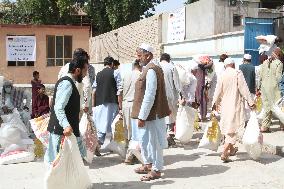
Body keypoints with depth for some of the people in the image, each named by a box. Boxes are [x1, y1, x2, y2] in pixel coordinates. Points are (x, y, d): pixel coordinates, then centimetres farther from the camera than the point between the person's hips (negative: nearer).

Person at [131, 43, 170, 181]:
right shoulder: (150, 68, 11)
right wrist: (142, 114, 19)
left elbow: (150, 95, -24)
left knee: (153, 140, 3)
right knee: (144, 139, 19)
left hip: (152, 113, -10)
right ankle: (148, 164, 34)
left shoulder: (151, 70, -20)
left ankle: (156, 170, 17)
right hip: (149, 112, 10)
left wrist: (142, 116, -21)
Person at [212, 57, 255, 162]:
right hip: (235, 105, -4)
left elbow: (218, 91, 5)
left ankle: (231, 149, 33)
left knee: (228, 127, 19)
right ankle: (224, 153, -14)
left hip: (225, 105, 5)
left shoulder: (222, 75, 1)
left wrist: (215, 103, 18)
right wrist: (250, 101, -6)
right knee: (233, 128, -4)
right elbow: (243, 88, -11)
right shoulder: (237, 73, -8)